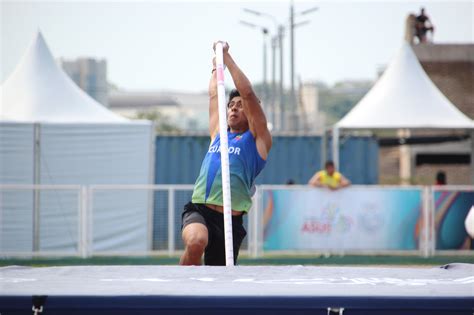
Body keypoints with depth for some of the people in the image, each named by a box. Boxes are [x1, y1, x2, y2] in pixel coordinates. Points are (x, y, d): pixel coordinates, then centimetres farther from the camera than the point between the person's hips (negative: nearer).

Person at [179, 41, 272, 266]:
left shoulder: (257, 138, 9)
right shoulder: (218, 133, 21)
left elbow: (247, 93, 1)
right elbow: (214, 94, 32)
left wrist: (227, 57, 4)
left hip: (230, 220, -2)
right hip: (199, 210, 2)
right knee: (196, 242, -32)